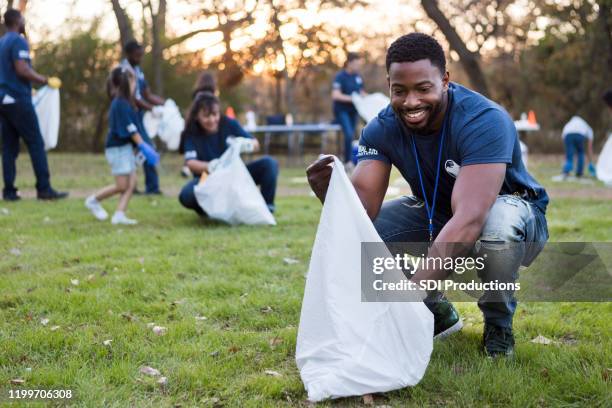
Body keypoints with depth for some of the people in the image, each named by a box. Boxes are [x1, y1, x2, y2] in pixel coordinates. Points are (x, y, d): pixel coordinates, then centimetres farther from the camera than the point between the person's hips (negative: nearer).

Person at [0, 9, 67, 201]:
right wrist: (45, 80, -11)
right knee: (36, 143, -6)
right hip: (18, 99, -8)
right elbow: (22, 69, -20)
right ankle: (44, 188, -9)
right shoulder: (18, 41, -8)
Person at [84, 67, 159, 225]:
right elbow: (130, 128, -19)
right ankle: (93, 200, 13)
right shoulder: (121, 104, -17)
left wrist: (143, 145, 14)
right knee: (122, 186, -3)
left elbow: (132, 127, 14)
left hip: (126, 147, 9)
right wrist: (143, 146, -17)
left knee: (132, 183, 4)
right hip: (118, 148, -9)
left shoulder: (124, 102, 12)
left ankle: (119, 215, 5)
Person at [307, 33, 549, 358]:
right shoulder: (382, 129, -15)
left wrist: (412, 289, -56)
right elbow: (363, 206, -24)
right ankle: (438, 314, 6)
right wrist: (330, 192, -49)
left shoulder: (484, 121, -32)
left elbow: (469, 219, -45)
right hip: (437, 217, 5)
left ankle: (499, 323, -9)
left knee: (498, 221, -41)